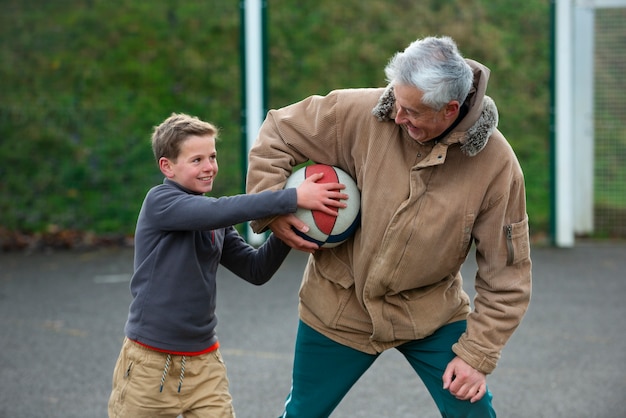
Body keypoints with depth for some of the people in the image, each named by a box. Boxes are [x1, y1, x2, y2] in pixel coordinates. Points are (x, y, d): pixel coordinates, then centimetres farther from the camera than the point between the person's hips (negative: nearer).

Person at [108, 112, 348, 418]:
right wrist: (293, 198, -31)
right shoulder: (159, 202, -12)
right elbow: (220, 210, -27)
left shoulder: (214, 223, 8)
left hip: (204, 362, 5)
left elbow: (256, 270, 7)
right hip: (151, 361, -5)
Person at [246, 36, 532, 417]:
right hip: (342, 304, 1)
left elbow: (505, 273, -13)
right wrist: (272, 208, -15)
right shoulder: (361, 114, -19)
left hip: (431, 310, -1)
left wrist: (477, 354, -14)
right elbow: (277, 132, -5)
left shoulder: (495, 162, -19)